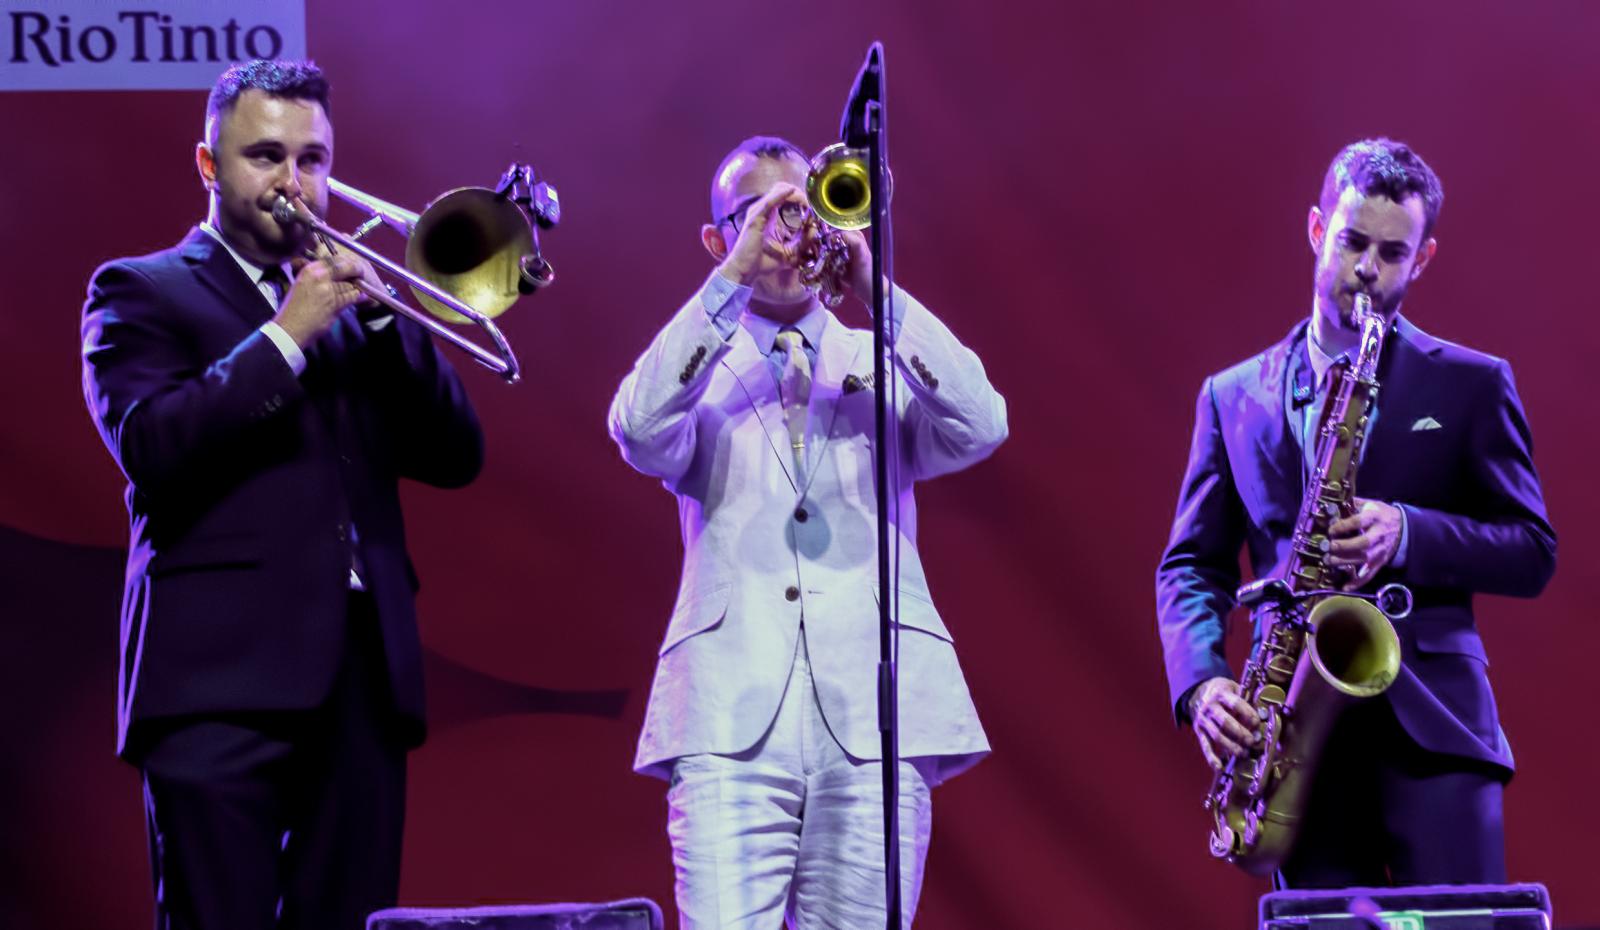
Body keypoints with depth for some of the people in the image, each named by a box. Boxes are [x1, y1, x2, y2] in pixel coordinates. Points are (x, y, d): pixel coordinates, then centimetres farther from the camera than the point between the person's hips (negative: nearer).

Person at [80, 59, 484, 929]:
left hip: (366, 677, 5)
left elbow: (455, 457, 11)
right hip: (222, 673, -5)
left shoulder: (350, 302, 22)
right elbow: (148, 446, -11)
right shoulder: (141, 292, 8)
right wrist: (287, 333, -11)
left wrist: (376, 311, -1)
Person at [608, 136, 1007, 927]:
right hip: (733, 716, -1)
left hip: (872, 715, 1)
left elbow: (980, 427, -1)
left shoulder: (884, 364, 18)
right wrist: (731, 281, -10)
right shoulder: (696, 365, 16)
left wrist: (874, 288, -6)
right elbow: (639, 432, -7)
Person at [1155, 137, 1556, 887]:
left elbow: (1533, 553, 5)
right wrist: (1202, 682, -6)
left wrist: (1407, 533, -13)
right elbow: (1190, 565, 13)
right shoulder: (1234, 397, 15)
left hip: (1431, 722, -2)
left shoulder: (1470, 385, 9)